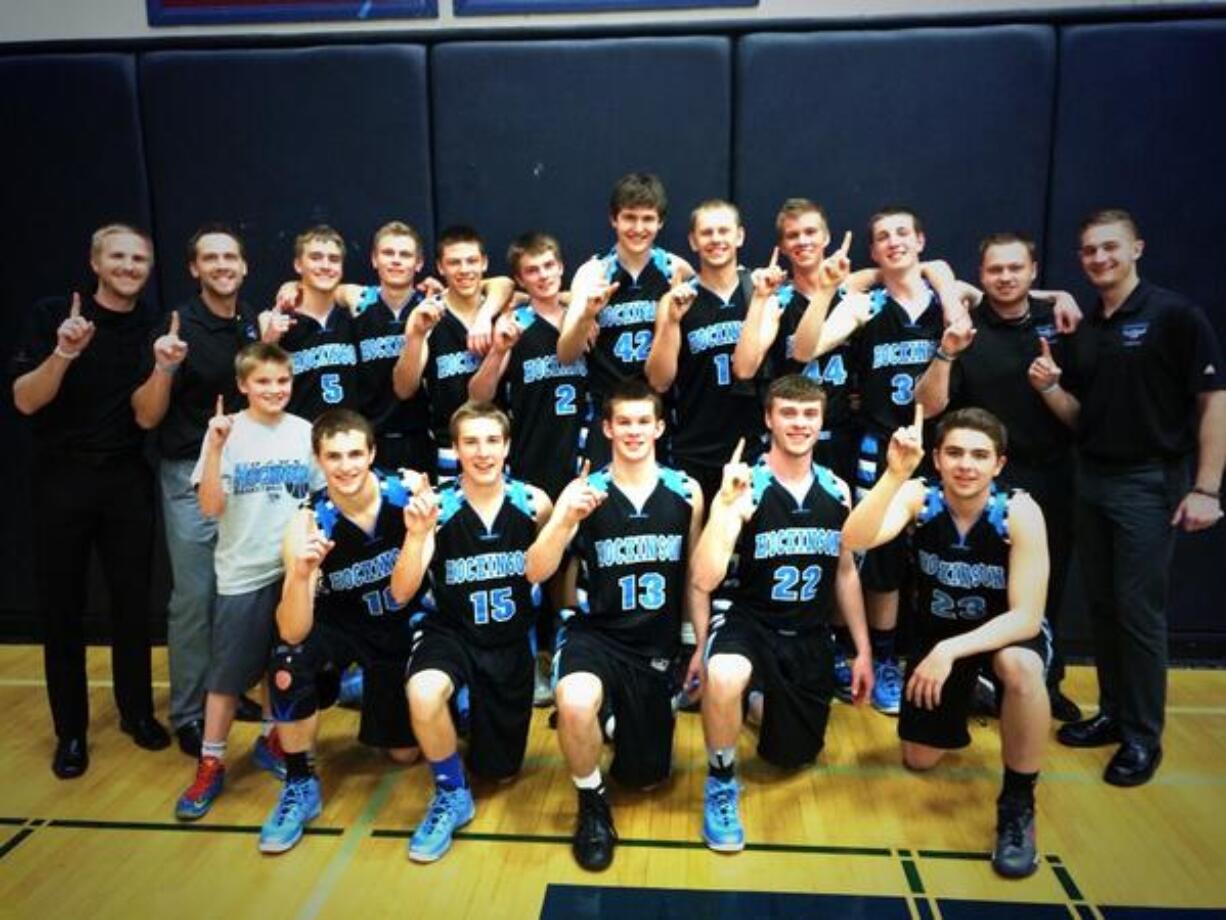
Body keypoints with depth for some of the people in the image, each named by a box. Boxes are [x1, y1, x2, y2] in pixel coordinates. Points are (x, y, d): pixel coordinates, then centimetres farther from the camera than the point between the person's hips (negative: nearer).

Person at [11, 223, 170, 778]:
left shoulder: (152, 328, 3)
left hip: (128, 481, 2)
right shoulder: (51, 315, -4)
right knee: (62, 609, 5)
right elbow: (25, 401, -10)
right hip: (61, 479, -2)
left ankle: (137, 711, 24)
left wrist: (165, 366, -19)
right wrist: (63, 353, -27)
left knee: (134, 602, 6)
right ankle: (70, 730, 19)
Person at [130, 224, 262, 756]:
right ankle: (187, 714, 14)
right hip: (191, 474, -5)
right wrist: (164, 367, -29)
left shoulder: (256, 323, 3)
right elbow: (146, 417, -14)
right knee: (194, 597, 0)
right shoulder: (178, 326, -11)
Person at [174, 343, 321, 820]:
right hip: (242, 574, -2)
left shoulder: (306, 433, 0)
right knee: (228, 671, 4)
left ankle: (272, 740, 35)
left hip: (295, 570, 3)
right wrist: (215, 448, -22)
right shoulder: (226, 430, -7)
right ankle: (210, 764, 19)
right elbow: (211, 507, -14)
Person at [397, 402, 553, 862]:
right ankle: (451, 796, -8)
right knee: (423, 694, -36)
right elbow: (401, 593, -24)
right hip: (451, 631, -1)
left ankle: (478, 707, 46)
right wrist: (416, 535, -39)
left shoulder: (533, 503, -13)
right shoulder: (436, 507, -17)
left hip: (512, 639, 2)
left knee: (501, 770, 12)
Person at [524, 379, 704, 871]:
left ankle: (618, 714, 44)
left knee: (645, 776, 10)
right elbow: (535, 573, -17)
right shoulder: (583, 492, -8)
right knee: (576, 702, -37)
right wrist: (566, 519, -33)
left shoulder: (686, 492, -2)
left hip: (657, 644, 3)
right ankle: (592, 803, -6)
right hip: (596, 633, -2)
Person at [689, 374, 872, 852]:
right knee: (723, 677, -39)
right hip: (750, 622, -4)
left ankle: (766, 703, 48)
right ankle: (721, 785, -11)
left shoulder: (837, 490, -1)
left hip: (811, 636, 5)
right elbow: (704, 580, -25)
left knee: (794, 756, 14)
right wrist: (723, 504, -36)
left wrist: (863, 650, 12)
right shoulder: (744, 488, -16)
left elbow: (846, 572, 11)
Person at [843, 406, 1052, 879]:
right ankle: (964, 698, 41)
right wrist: (895, 474, -54)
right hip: (937, 631, 3)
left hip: (1006, 630, -2)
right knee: (918, 760, 8)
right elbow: (854, 540, -40)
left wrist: (951, 651, -40)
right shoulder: (919, 497, -22)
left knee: (1018, 665, -39)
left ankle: (1017, 805, -17)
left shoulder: (1020, 512, -27)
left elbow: (1027, 617, -28)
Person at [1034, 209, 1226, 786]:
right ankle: (1113, 713, 26)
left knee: (1139, 612, -2)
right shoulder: (1084, 329, 10)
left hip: (1149, 482, -6)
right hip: (1091, 479, 6)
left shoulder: (1174, 315, -8)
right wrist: (1049, 386, -8)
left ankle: (1143, 737, 12)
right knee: (1101, 605, 12)